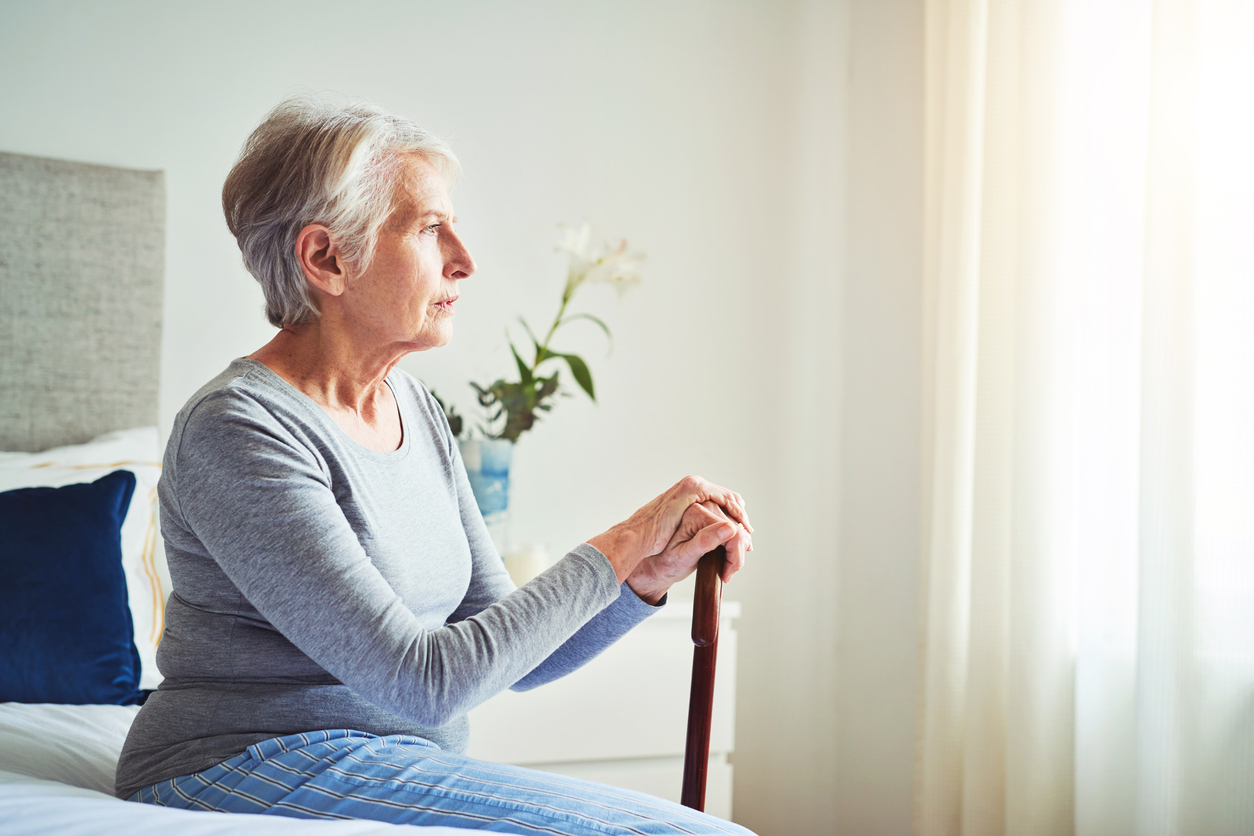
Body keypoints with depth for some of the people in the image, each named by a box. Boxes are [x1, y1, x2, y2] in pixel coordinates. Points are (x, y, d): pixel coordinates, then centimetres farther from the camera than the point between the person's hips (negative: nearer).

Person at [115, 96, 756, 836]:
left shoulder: (413, 407, 10)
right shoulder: (240, 429, -17)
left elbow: (508, 656, 10)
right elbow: (423, 680, -20)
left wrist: (648, 578, -7)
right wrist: (615, 550, -15)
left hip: (401, 773, 8)